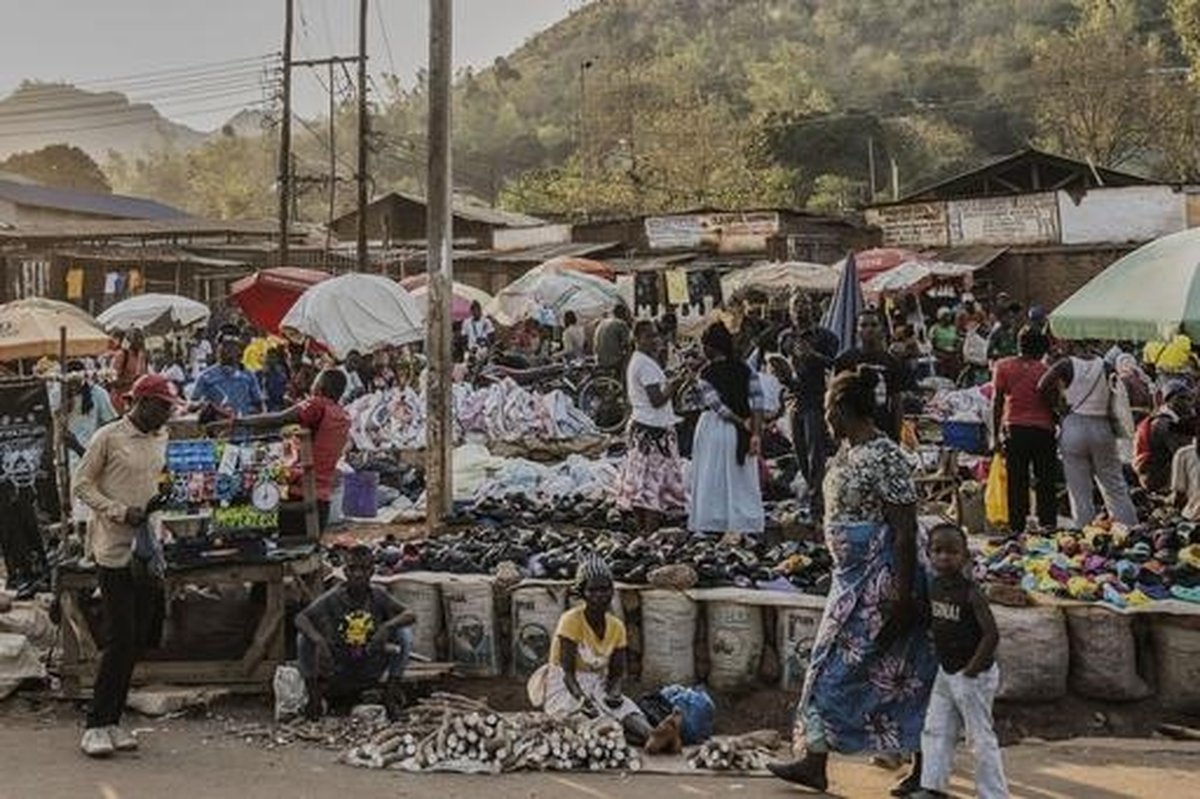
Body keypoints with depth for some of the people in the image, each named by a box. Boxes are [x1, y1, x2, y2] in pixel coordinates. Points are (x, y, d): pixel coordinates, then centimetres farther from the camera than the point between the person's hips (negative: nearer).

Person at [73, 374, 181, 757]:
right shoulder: (108, 437, -7)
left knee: (137, 640, 7)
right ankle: (96, 725, 0)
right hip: (114, 550, -7)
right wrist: (122, 512, -17)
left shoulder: (160, 439, 12)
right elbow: (82, 484, -7)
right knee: (121, 639, -10)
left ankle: (112, 721, 16)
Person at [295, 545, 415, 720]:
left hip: (371, 672, 1)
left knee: (404, 632, -18)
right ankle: (314, 695, -4)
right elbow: (300, 618, -22)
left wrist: (388, 626, -36)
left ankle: (392, 692, -5)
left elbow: (411, 615, -15)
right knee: (304, 637, -22)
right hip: (337, 671, -1)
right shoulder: (333, 597, -12)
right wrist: (319, 640, -41)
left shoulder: (379, 595, -7)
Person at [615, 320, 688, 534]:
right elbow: (657, 400, -21)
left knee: (641, 480, 12)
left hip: (640, 426, 10)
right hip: (654, 429, -10)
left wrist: (669, 384, 12)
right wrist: (676, 384, -18)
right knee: (656, 479, -8)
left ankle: (642, 528, 17)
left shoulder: (635, 361, 14)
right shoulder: (646, 364, -17)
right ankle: (651, 531, -7)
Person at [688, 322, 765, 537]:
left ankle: (709, 523, 12)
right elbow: (757, 401, -9)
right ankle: (745, 525, 12)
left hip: (714, 428, -3)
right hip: (740, 432, 4)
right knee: (742, 479, 11)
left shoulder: (705, 374, -10)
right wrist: (756, 434, -12)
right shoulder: (746, 369, -1)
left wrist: (742, 423, -10)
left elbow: (718, 406, -17)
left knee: (711, 477, 7)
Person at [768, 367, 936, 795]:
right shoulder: (847, 451, 9)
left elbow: (906, 531, -20)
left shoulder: (885, 458, -20)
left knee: (841, 668, -2)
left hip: (880, 579, -9)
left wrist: (903, 595, -21)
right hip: (852, 576, 10)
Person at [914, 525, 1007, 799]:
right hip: (945, 672, 8)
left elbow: (991, 635, -24)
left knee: (981, 736, 1)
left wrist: (971, 670, -20)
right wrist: (943, 660, 12)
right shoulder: (935, 587, 2)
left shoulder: (970, 593, -20)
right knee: (935, 730, 8)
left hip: (973, 676, -8)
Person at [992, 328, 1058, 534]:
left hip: (1015, 429, 0)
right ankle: (1048, 524, 6)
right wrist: (1057, 427, 17)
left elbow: (997, 401, -1)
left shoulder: (1003, 367, 4)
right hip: (1043, 430, 0)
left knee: (1017, 482, 2)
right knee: (1045, 481, 8)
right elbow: (1052, 403, 4)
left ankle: (1017, 528, 2)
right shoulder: (1045, 370, 3)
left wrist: (996, 435, 1)